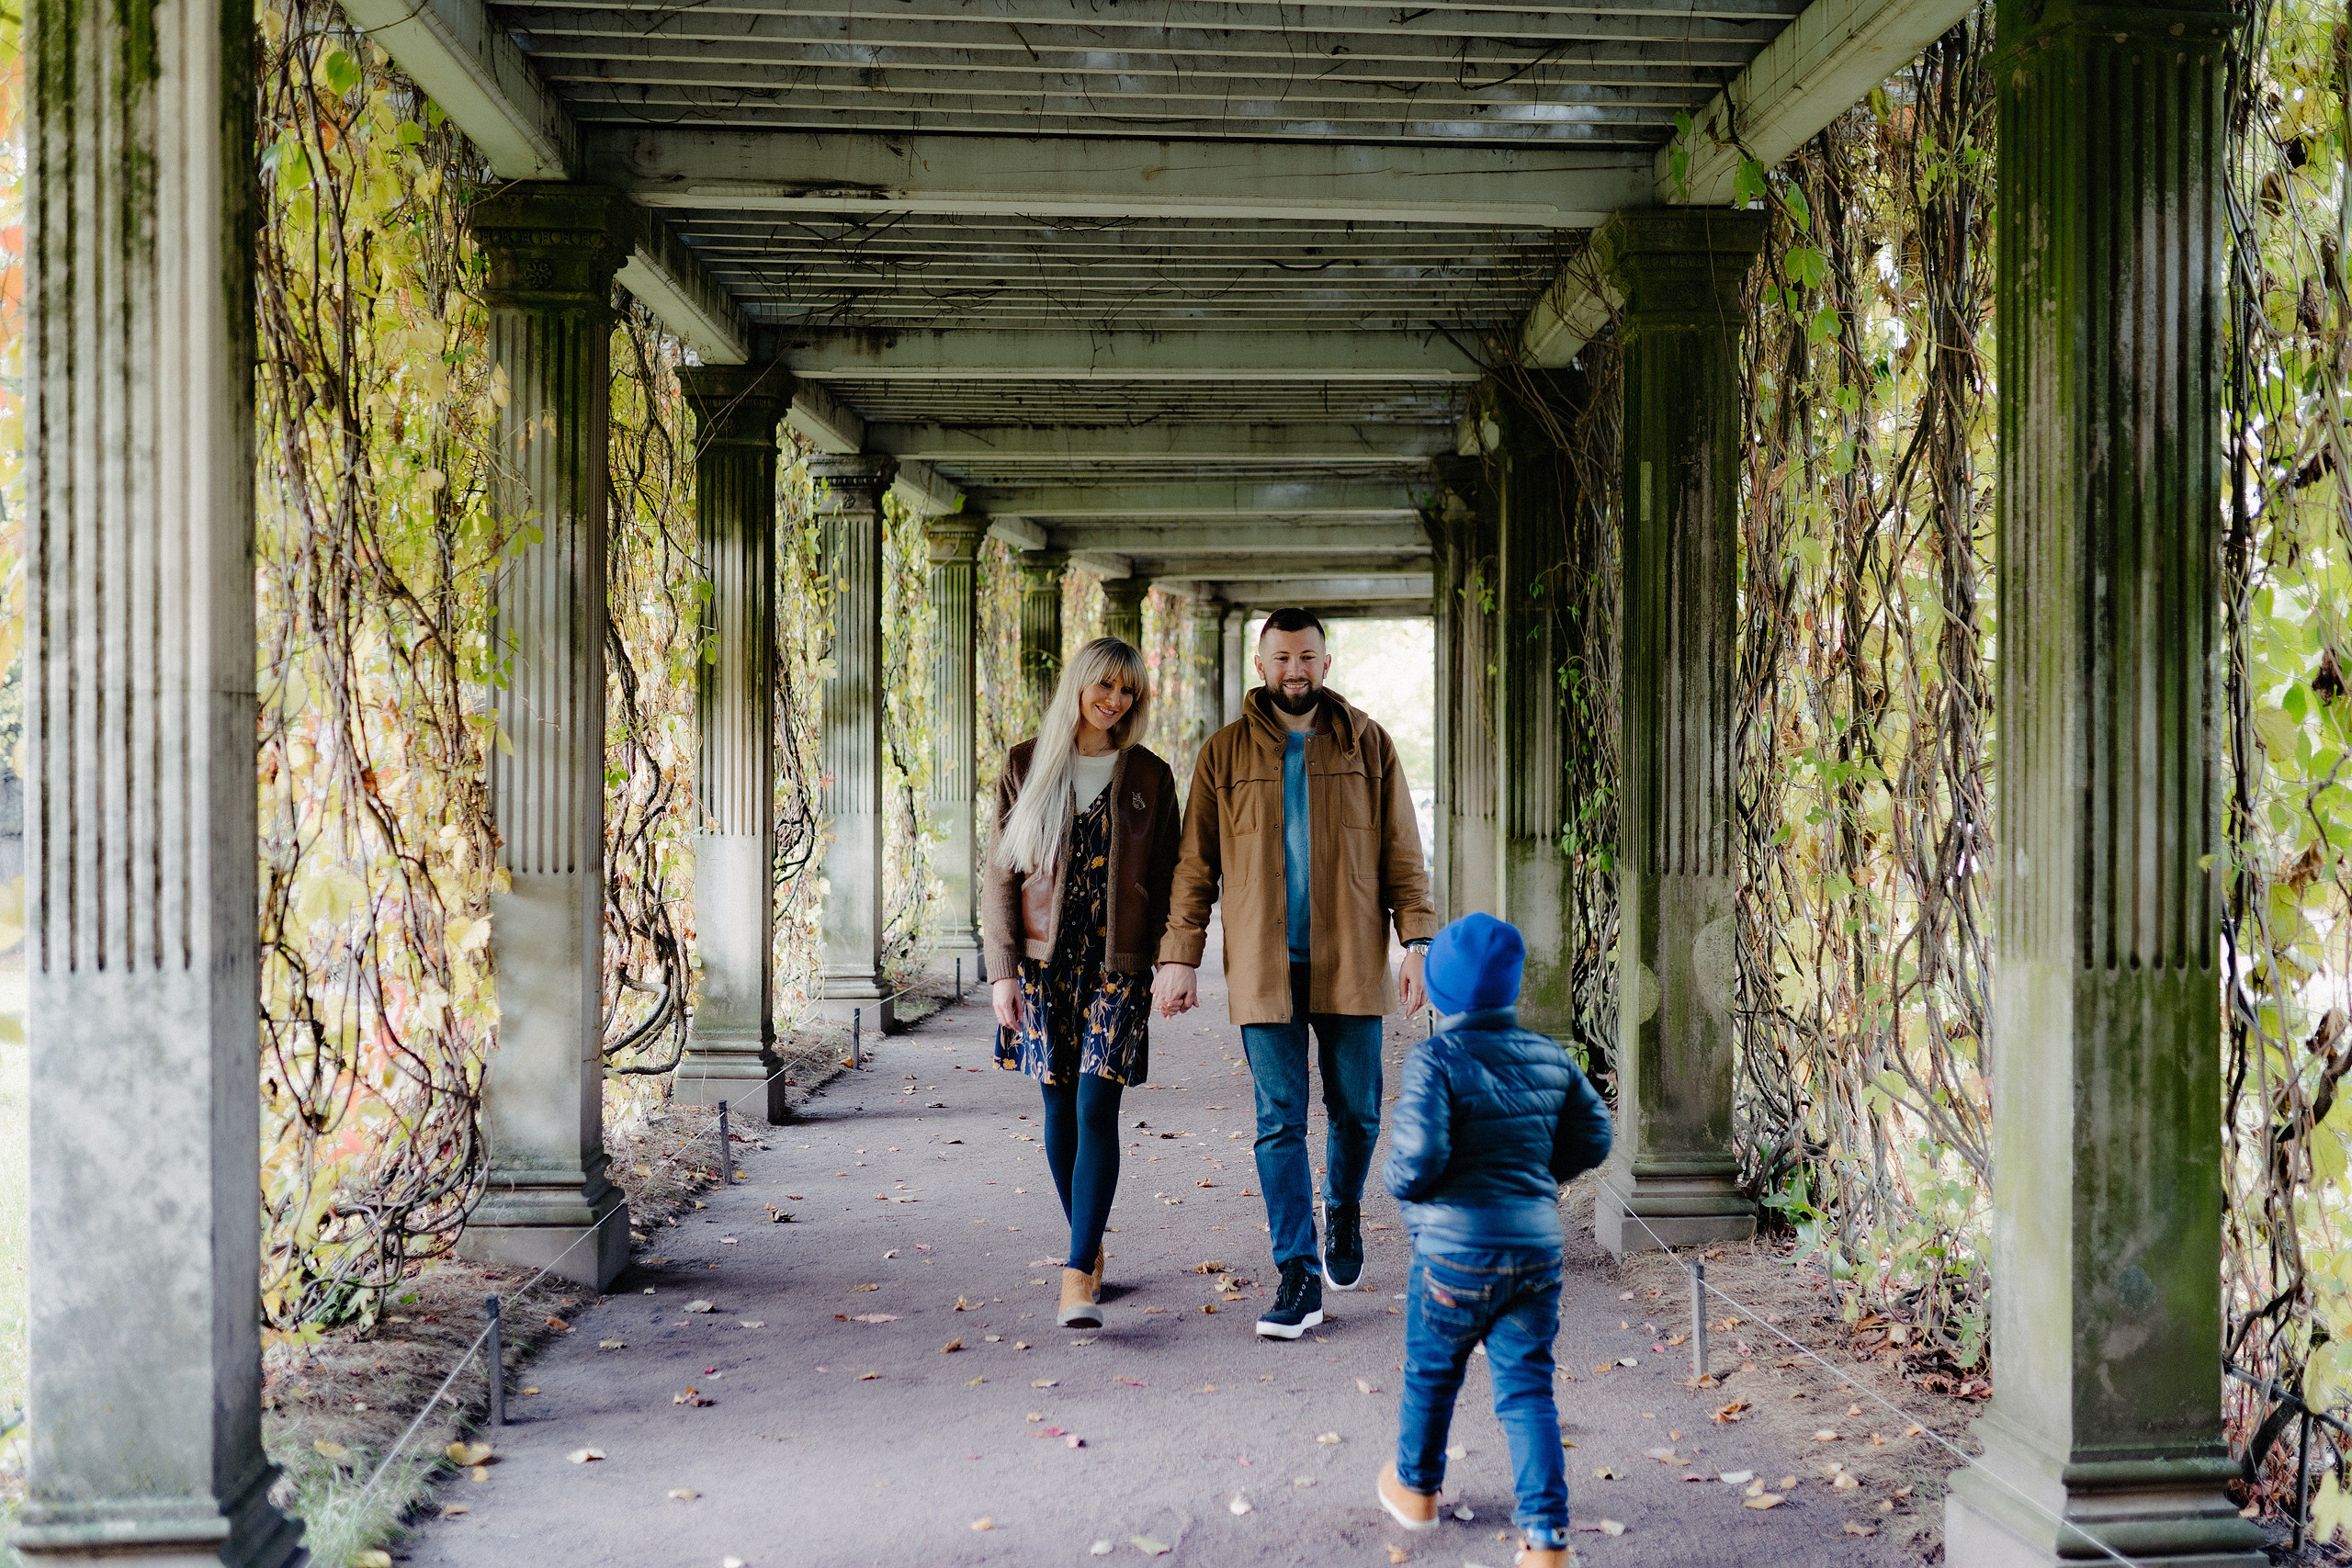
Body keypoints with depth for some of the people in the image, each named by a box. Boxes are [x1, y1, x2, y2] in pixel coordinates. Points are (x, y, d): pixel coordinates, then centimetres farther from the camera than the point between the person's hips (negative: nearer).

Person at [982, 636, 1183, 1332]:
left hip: (1117, 965, -1)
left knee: (1095, 1108, -11)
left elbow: (1165, 878, 7)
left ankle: (1078, 1276, -13)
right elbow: (999, 873, 2)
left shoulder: (1149, 776, 4)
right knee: (1060, 1107, 8)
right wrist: (1002, 969, -4)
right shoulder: (1026, 766, 3)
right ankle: (1091, 1248, 26)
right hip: (1044, 961, 1)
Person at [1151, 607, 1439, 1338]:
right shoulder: (1225, 752, 5)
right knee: (1279, 1123, -1)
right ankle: (1298, 1279, 4)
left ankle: (1343, 1214, 38)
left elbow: (1402, 855, 6)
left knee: (1355, 1112, 9)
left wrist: (1419, 940, -5)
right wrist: (1179, 955, -2)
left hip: (1349, 964, 1)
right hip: (1263, 968, -1)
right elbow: (1196, 864, 5)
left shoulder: (1367, 744, 6)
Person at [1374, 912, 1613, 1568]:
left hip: (1457, 1249, -4)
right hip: (1536, 1244, 4)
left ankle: (1416, 1488, 39)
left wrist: (1400, 1182, -2)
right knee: (1527, 1388, 7)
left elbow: (1416, 1159, -23)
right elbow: (1593, 1137, 12)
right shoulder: (1549, 1057, 4)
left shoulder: (1436, 1058, -14)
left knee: (1430, 1373, 18)